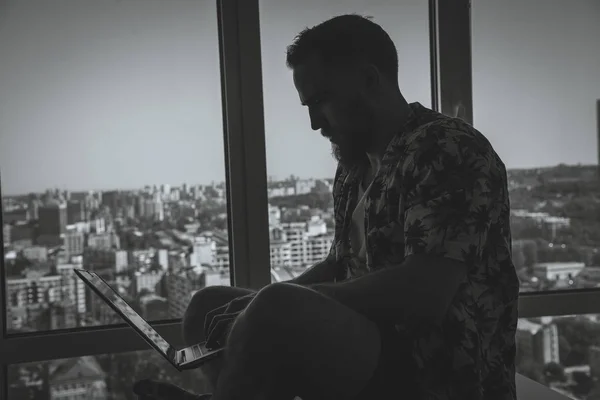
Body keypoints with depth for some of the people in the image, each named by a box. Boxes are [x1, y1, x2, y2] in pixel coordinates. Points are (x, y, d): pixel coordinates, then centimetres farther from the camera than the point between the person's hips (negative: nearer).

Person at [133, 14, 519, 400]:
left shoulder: (448, 151, -15)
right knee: (210, 305, 12)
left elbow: (421, 295, -26)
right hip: (366, 349, 9)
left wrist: (275, 305, -19)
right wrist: (254, 304, 2)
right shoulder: (357, 163, 13)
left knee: (275, 311, -32)